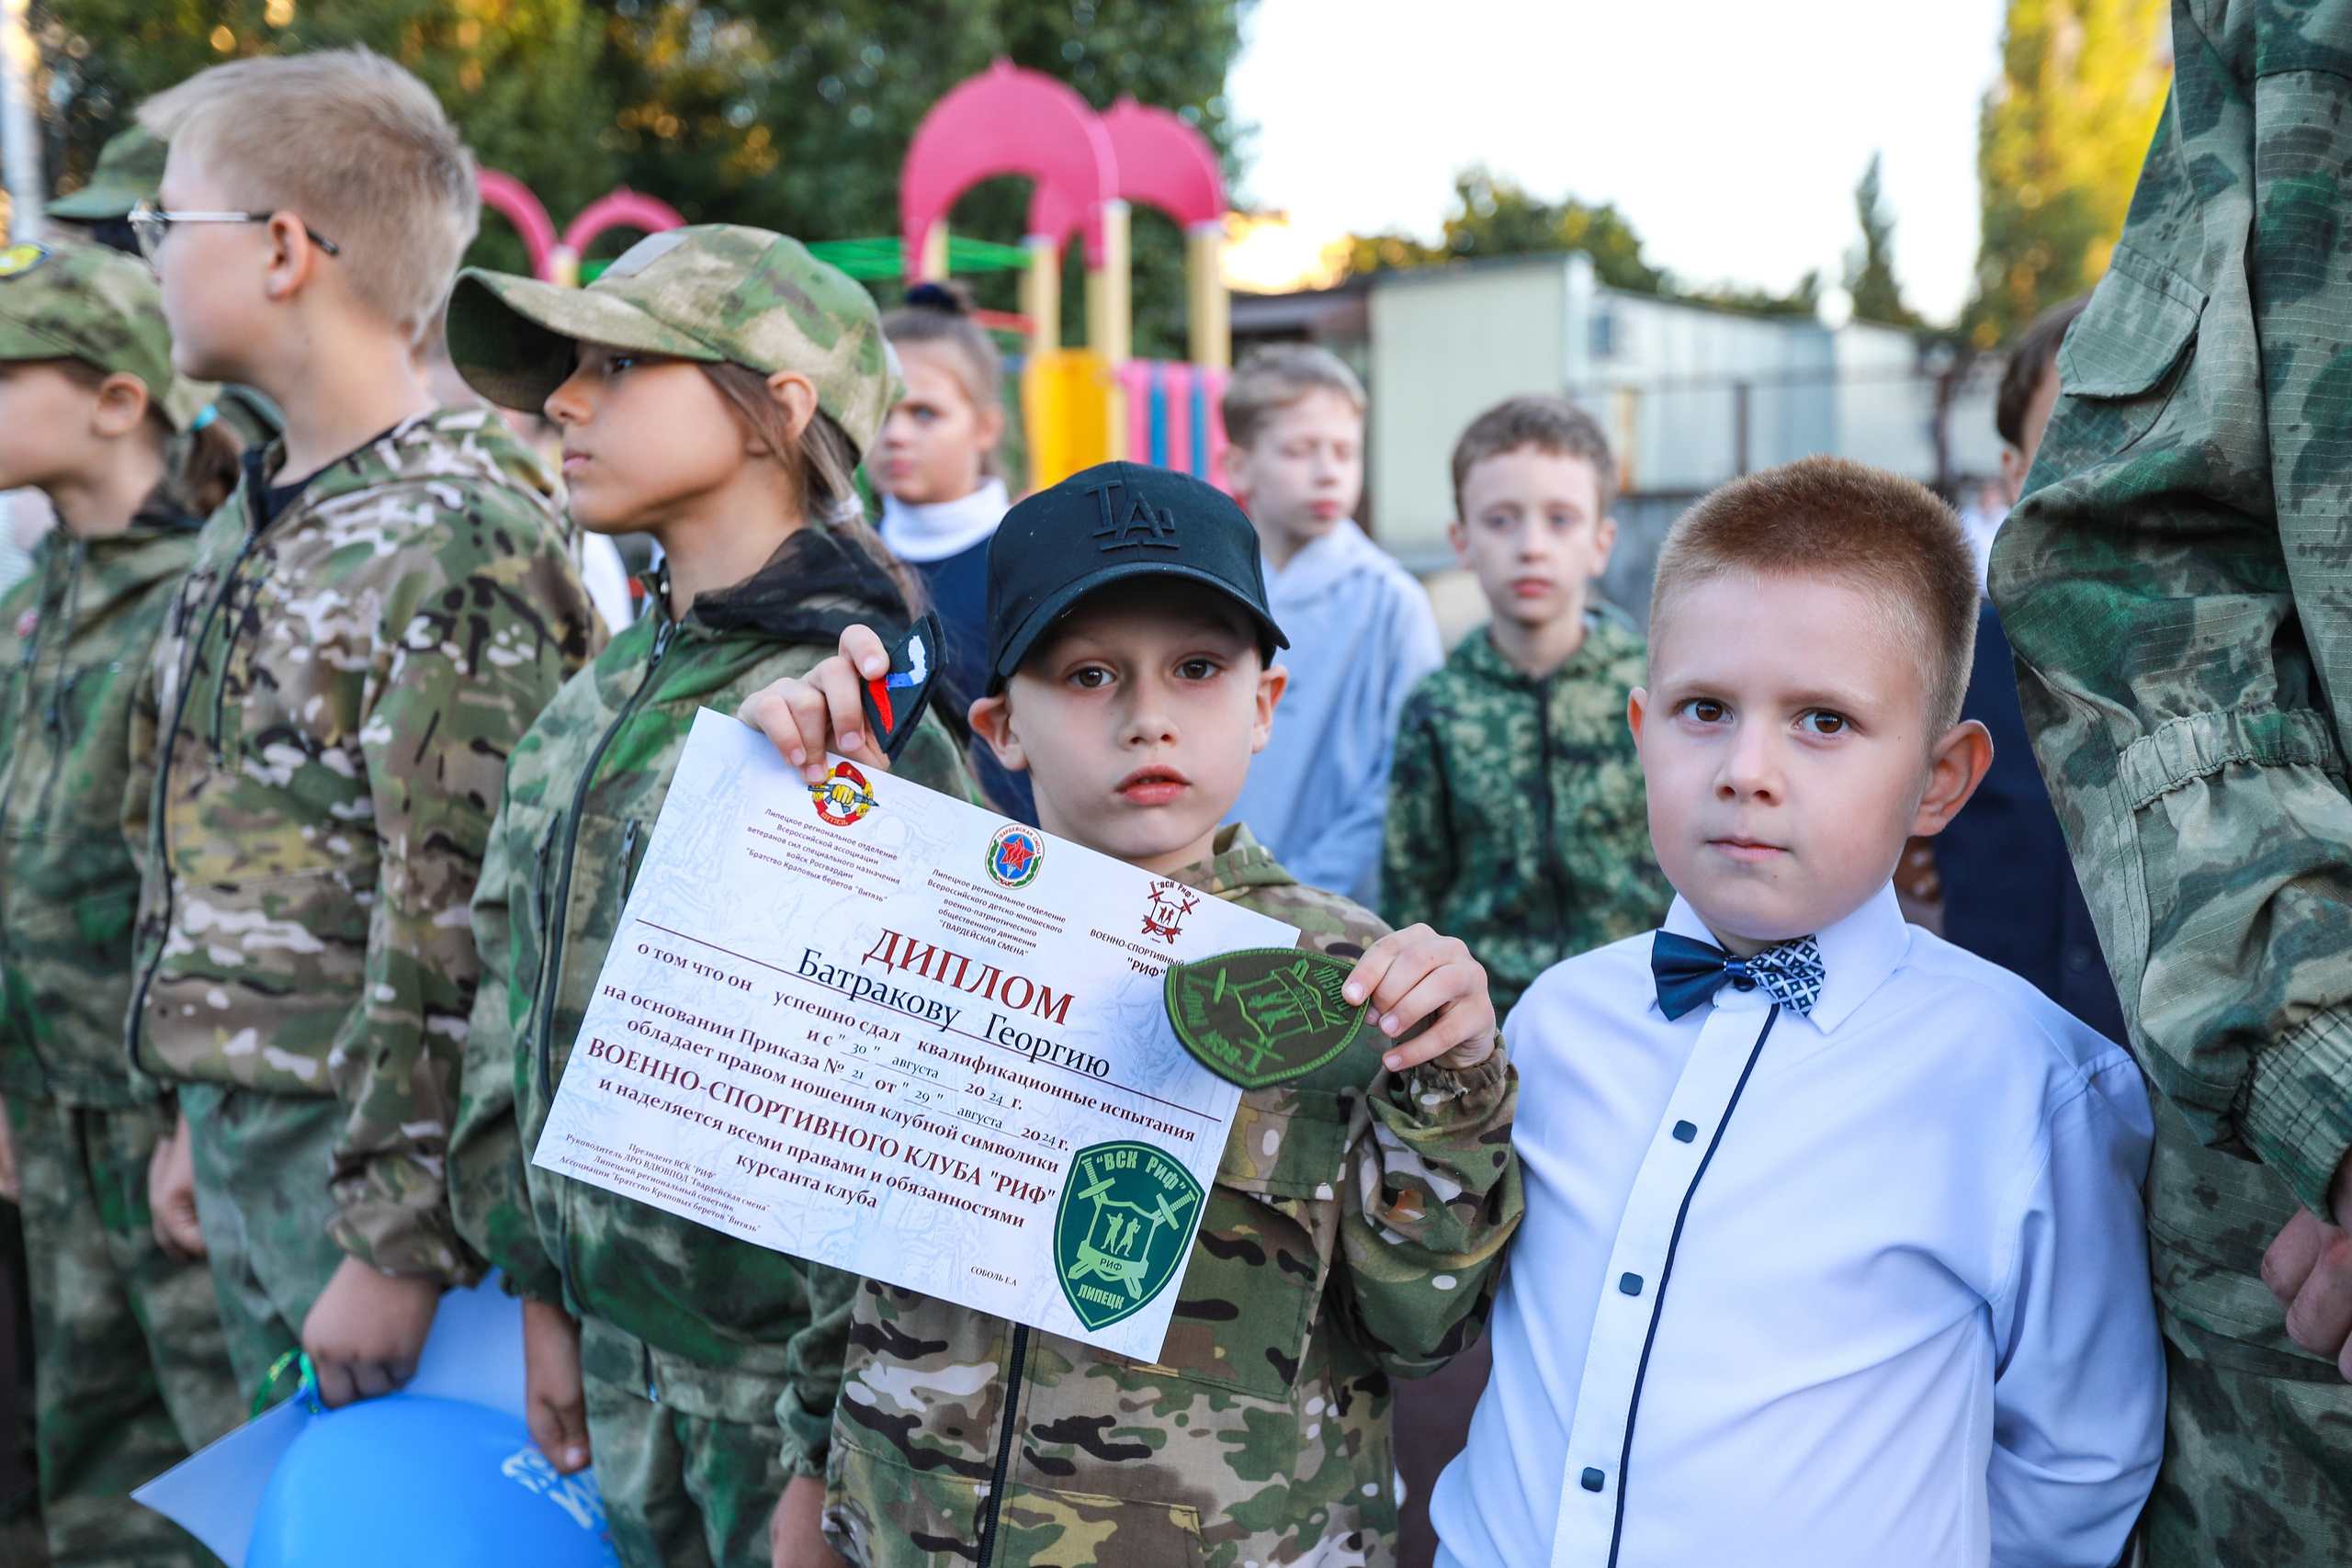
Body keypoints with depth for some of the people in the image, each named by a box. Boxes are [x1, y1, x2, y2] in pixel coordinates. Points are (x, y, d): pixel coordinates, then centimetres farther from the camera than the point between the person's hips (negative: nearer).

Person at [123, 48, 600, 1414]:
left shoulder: (459, 543, -20)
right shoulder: (258, 517, 11)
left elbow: (458, 926, -23)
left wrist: (398, 1246, -21)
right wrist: (205, 1116, 20)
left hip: (374, 1147, -9)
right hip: (250, 1142, 9)